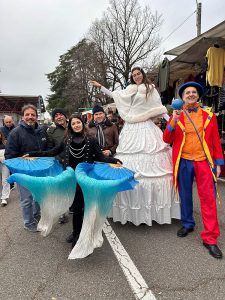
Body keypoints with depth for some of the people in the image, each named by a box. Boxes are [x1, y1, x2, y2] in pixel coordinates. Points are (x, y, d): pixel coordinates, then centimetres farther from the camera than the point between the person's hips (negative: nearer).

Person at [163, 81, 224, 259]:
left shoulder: (209, 116, 7)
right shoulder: (176, 116, 5)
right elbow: (167, 140, -3)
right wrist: (173, 121, -17)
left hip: (204, 162, 0)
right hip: (184, 162, 0)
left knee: (208, 199, -2)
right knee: (185, 196, 12)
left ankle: (210, 238, 9)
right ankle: (187, 224, 33)